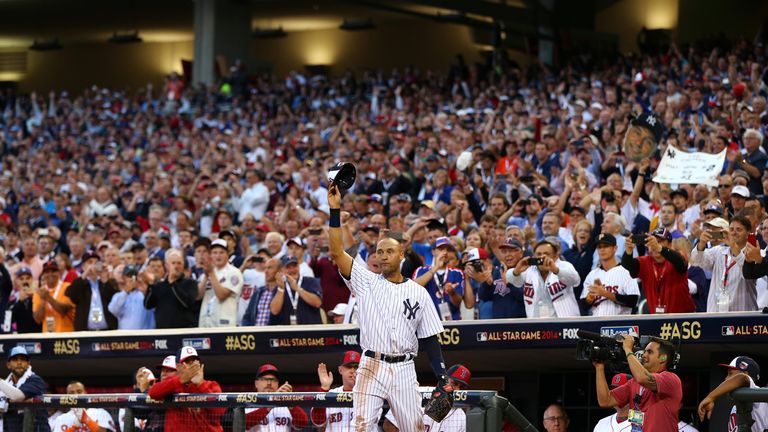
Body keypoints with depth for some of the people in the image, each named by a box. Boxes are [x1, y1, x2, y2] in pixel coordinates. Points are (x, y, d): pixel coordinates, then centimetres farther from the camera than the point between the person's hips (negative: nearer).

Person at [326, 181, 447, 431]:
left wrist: (442, 377, 0)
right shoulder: (366, 282, 6)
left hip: (404, 371, 1)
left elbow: (429, 338, 10)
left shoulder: (418, 293, 9)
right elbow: (337, 253, -5)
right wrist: (335, 210, -13)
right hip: (372, 367, -1)